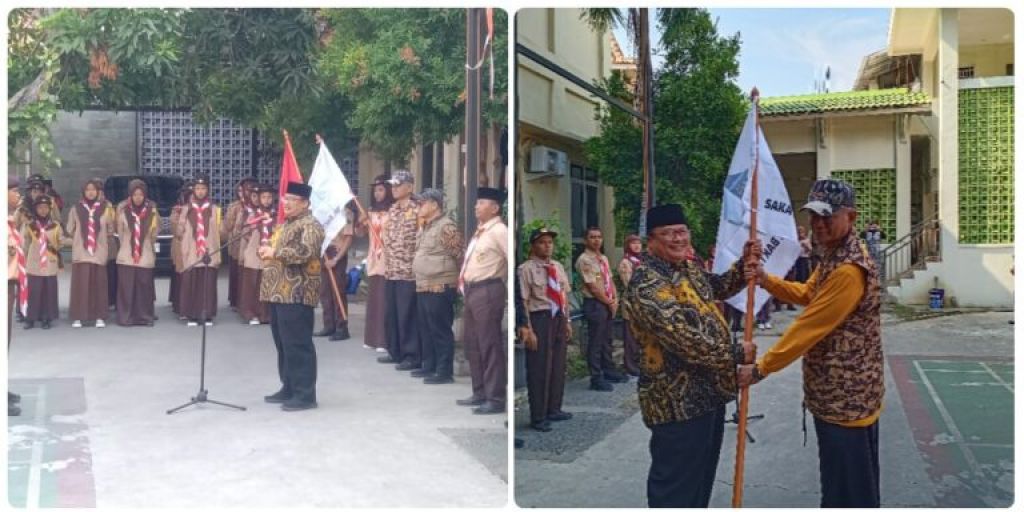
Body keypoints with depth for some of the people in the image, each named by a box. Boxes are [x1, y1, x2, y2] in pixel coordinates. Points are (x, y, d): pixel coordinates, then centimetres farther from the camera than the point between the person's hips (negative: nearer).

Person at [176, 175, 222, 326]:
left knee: (208, 284, -3)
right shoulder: (187, 209, 9)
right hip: (191, 254, 0)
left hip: (209, 254, 0)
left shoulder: (215, 209, 8)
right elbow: (179, 231, 7)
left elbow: (220, 232, 4)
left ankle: (208, 315, 4)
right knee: (190, 284, -4)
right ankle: (192, 315, 4)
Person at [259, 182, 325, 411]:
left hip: (296, 295, -10)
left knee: (298, 345, -7)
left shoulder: (310, 225, -10)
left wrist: (274, 251, -17)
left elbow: (304, 252, -26)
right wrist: (268, 253, 10)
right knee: (283, 344, 14)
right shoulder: (287, 223, 20)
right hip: (279, 293, 10)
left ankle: (305, 394, -1)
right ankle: (289, 388, 24)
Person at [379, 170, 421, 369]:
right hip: (391, 270, 8)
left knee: (407, 315, -4)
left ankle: (412, 356, 3)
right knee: (391, 314, 13)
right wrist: (386, 259, 16)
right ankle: (395, 351, 24)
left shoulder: (416, 210, -11)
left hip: (408, 271, -8)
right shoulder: (392, 210, 14)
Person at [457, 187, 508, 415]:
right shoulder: (480, 231, 17)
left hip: (487, 291, -10)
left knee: (490, 346, -5)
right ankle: (480, 393, 26)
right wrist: (464, 282, 18)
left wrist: (502, 282, -15)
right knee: (472, 343, 15)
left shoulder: (499, 231, -12)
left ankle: (495, 399, 2)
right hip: (471, 291, 10)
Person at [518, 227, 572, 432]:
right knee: (539, 368, 1)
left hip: (558, 318, 7)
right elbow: (523, 301, -15)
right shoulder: (526, 268, -12)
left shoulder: (558, 267, 10)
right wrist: (527, 328, -19)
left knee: (558, 366, 16)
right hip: (539, 319, -7)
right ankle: (538, 417, 13)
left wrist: (567, 321, 14)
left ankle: (554, 409, 33)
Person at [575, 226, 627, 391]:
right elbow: (593, 287, -16)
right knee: (595, 342, -3)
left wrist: (615, 300, 0)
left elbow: (610, 281, 15)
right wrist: (609, 303, -10)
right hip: (594, 304, -8)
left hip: (608, 304, 8)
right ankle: (596, 378, 3)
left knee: (607, 340, 16)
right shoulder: (584, 260, -13)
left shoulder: (603, 258, 14)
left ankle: (609, 371, 27)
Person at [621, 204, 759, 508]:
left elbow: (718, 288, 26)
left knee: (702, 475, 23)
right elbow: (686, 341, -28)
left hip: (708, 392, 10)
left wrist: (745, 265, 6)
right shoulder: (646, 284, -22)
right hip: (678, 400, -10)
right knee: (676, 484, 1)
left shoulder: (688, 268, 9)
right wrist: (737, 354, -17)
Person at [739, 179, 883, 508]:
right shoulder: (833, 257, 9)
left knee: (850, 490, 2)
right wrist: (766, 280, 3)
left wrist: (761, 368, -17)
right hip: (837, 392, 10)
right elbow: (807, 294, 21)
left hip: (847, 396, -10)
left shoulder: (850, 270, -26)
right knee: (839, 482, 23)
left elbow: (809, 328, -24)